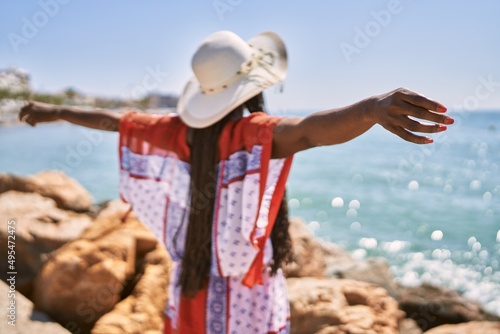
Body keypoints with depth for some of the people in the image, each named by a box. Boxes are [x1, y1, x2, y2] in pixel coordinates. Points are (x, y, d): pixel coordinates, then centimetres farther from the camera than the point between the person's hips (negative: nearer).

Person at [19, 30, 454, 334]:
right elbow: (304, 132, -45)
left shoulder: (183, 131, -4)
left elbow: (114, 120, 9)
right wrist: (372, 108, -62)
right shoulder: (251, 132, -22)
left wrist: (55, 111, 25)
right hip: (245, 295, -6)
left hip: (194, 283, 6)